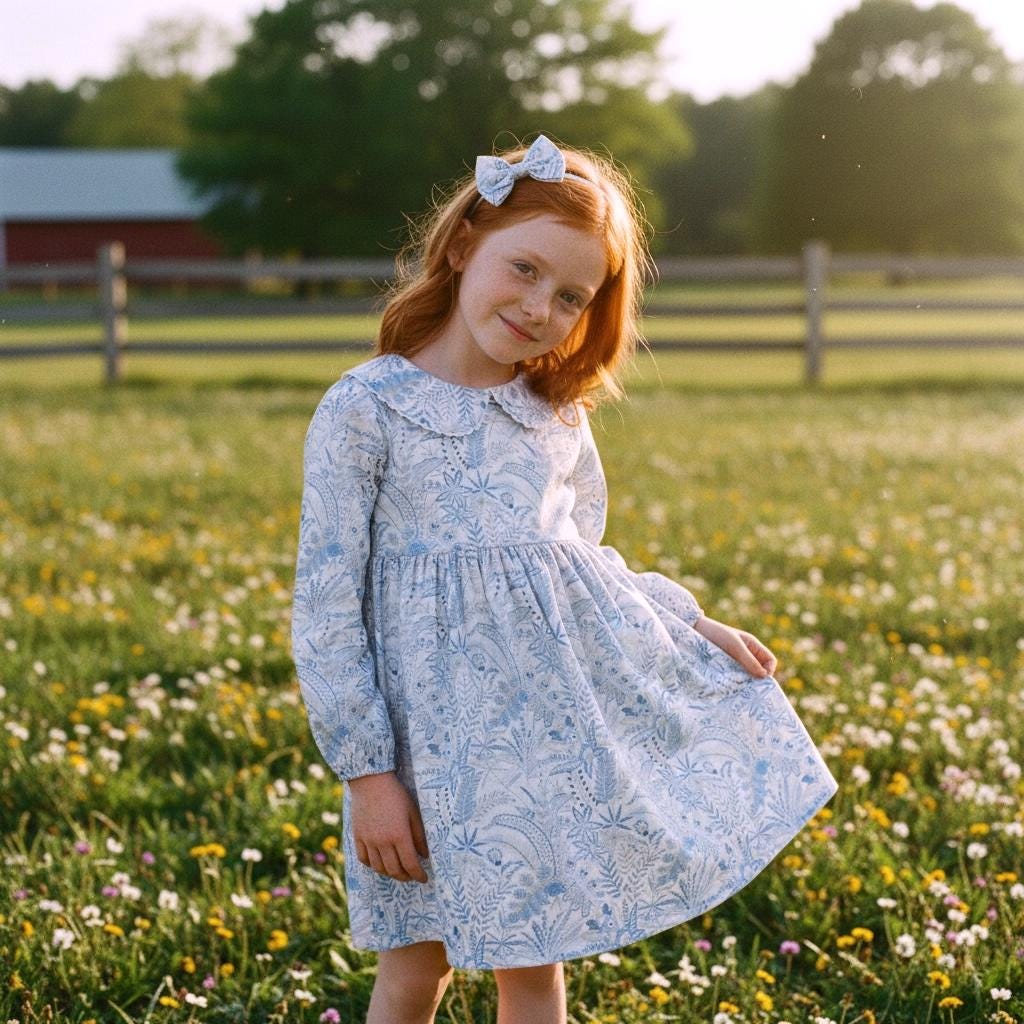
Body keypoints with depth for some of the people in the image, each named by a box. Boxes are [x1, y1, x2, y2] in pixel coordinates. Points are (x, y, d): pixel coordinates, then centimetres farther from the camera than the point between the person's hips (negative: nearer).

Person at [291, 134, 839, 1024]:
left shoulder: (559, 415, 7)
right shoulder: (364, 408, -9)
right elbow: (326, 610, -8)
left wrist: (692, 624, 11)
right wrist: (368, 774, -10)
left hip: (571, 709, 4)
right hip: (445, 731, -4)